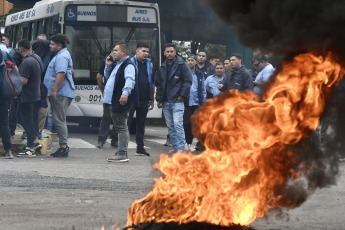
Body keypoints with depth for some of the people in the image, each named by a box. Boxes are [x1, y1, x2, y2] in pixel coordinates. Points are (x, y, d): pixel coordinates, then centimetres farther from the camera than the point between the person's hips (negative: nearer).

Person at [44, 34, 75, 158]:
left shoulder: (62, 57, -14)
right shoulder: (60, 55, 21)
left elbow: (61, 74, -25)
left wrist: (54, 90, -28)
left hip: (60, 93, -11)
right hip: (61, 93, 11)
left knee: (59, 120, -11)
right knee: (60, 120, 13)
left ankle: (63, 146, -12)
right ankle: (64, 146, 15)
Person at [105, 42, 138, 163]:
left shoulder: (128, 65, -13)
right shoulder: (117, 64, 21)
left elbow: (130, 80, -28)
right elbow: (108, 76, 34)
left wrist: (125, 93, -43)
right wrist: (108, 66, 18)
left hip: (122, 101, -11)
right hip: (115, 101, 11)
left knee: (121, 127, -10)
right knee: (120, 126, 13)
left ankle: (122, 154, -9)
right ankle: (121, 152, 18)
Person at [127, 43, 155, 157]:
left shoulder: (149, 64, 13)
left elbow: (152, 83, 17)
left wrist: (152, 100, 15)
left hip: (144, 100, 5)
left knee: (141, 124, 10)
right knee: (126, 123, -3)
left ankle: (140, 147, 14)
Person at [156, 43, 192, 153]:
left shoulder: (182, 65, -3)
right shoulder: (162, 67, 15)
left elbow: (188, 81, -6)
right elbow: (159, 84, 20)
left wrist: (182, 95, -11)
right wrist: (159, 99, 12)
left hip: (177, 100, -6)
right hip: (165, 102, 6)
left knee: (178, 124, -13)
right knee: (170, 126, 8)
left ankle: (181, 148, -11)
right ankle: (174, 147, 13)